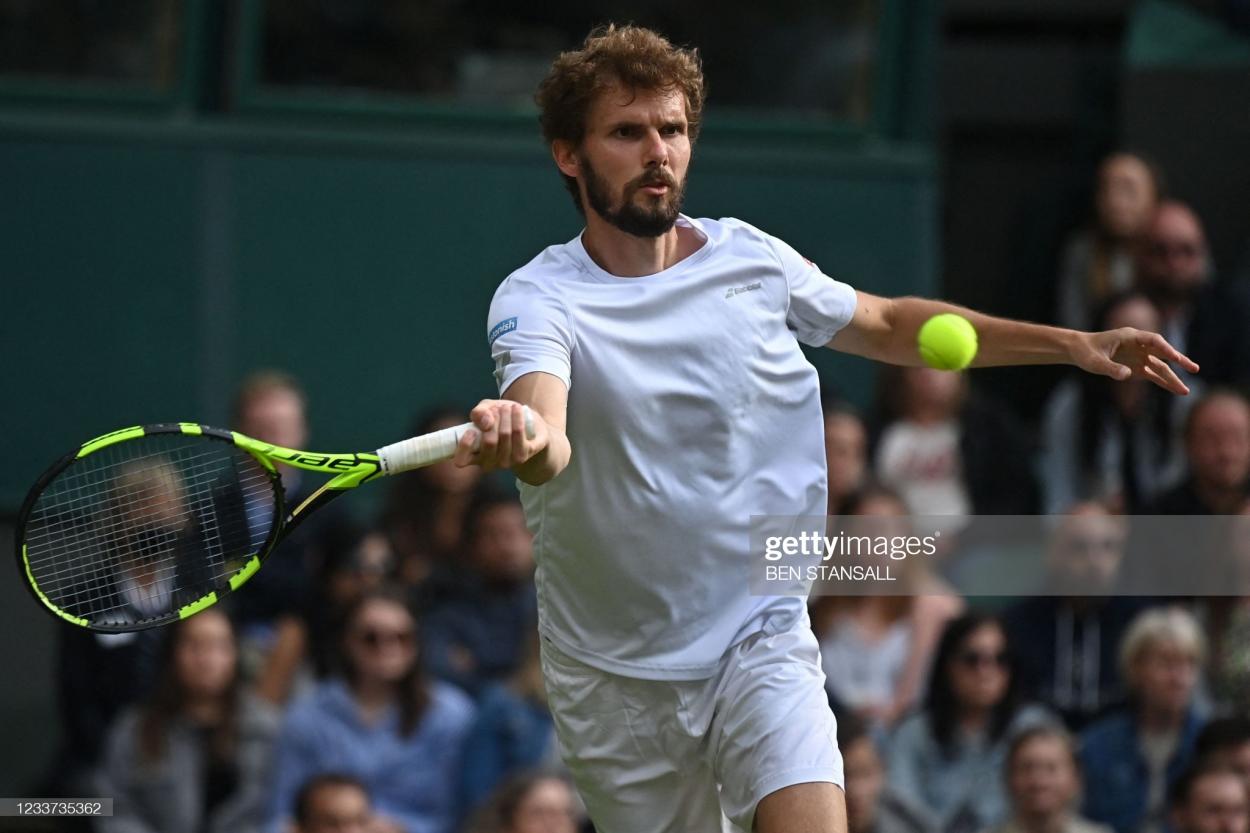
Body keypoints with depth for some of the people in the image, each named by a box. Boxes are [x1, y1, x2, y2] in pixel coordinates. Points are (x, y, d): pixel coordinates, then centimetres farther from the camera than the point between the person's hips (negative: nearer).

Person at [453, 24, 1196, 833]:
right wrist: (520, 442, -58)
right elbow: (550, 445, -33)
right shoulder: (537, 300, -12)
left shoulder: (752, 258, 0)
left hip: (761, 638, 1)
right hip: (616, 675, -1)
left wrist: (1072, 344, 10)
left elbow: (888, 324, 18)